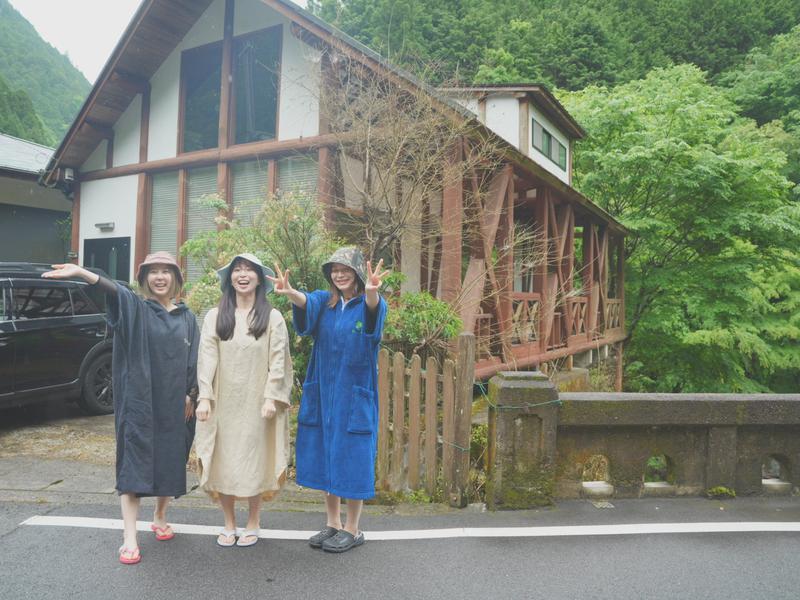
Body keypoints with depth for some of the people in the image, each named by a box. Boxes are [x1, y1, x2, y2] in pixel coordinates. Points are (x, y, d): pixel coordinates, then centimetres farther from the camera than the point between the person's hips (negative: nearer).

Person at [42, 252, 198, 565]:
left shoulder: (186, 317, 8)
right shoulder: (135, 308, -2)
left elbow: (193, 360, 9)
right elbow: (115, 290, -22)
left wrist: (190, 395, 3)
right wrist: (81, 272, -40)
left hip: (173, 402, 3)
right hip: (138, 400, -3)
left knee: (170, 460, 11)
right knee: (133, 461, -4)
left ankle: (160, 518, 33)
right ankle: (129, 537, 2)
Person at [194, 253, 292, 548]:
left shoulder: (272, 318, 0)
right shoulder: (215, 316, 5)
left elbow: (278, 360, -4)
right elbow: (207, 358, 1)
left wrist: (271, 397, -11)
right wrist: (204, 397, -7)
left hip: (256, 402, -1)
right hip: (223, 402, 2)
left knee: (254, 461, 6)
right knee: (223, 462, 6)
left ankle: (252, 523, 24)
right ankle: (229, 524, 24)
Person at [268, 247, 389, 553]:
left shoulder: (370, 304, -5)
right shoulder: (324, 301, 4)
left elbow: (374, 309, -31)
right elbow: (307, 304, -20)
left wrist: (371, 292, -55)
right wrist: (290, 293, -43)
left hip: (355, 396, -4)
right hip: (322, 393, 4)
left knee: (352, 458, 2)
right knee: (326, 457, 12)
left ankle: (352, 529, 20)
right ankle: (333, 524, 29)